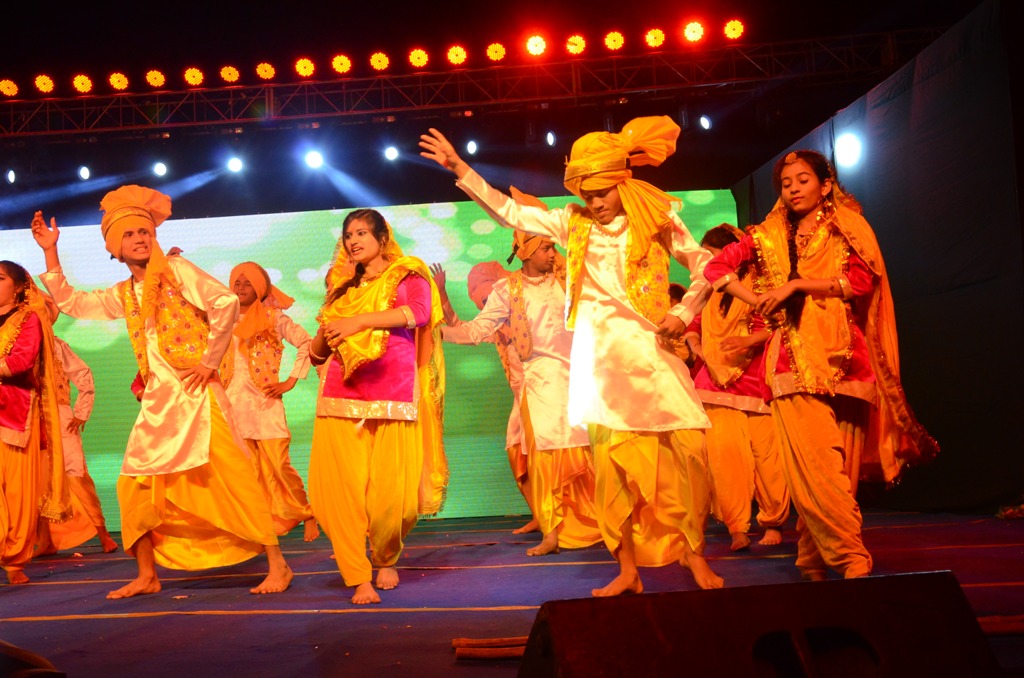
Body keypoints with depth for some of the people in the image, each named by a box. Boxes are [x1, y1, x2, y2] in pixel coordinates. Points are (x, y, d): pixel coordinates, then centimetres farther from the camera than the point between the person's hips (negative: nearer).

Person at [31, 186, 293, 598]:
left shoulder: (176, 269, -3)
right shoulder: (123, 295, 15)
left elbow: (226, 302, -14)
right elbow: (69, 302, 23)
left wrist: (210, 360, -12)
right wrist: (50, 253, 16)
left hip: (195, 393, -7)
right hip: (157, 401, 7)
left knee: (231, 476, -11)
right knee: (136, 485, 7)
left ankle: (277, 564, -5)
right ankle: (147, 576, 21)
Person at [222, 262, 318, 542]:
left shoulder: (273, 317, 3)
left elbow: (306, 343, -1)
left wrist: (291, 381, -4)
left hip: (264, 400, -4)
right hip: (233, 401, 4)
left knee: (278, 465, -6)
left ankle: (307, 516, 10)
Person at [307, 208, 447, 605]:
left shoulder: (408, 276, 10)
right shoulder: (343, 287, 22)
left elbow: (419, 311, -14)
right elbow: (317, 353, 23)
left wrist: (361, 320, -19)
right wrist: (323, 338, 0)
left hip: (393, 400, -3)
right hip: (341, 399, 4)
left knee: (392, 493, -7)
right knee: (339, 488, -9)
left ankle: (386, 560, 20)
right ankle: (358, 577, 1)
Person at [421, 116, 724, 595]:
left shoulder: (657, 219, 5)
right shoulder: (573, 223, 9)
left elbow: (705, 267, 12)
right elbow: (509, 212, 10)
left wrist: (684, 313, -2)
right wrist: (458, 168, 5)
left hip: (651, 349, -1)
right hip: (599, 354, 2)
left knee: (689, 448, -8)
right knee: (611, 456, 0)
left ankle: (695, 555, 9)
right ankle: (628, 568, 10)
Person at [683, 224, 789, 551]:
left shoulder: (758, 283, -1)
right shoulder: (710, 293, 16)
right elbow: (693, 325, 24)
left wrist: (751, 339, -21)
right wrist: (695, 345, 4)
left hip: (756, 383, -4)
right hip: (718, 384, 4)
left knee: (766, 453, -3)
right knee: (723, 451, -7)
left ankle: (773, 523, 14)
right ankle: (737, 527, -1)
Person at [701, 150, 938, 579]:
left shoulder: (848, 228, 12)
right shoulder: (769, 236, 17)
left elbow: (862, 280, -4)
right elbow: (715, 267, 12)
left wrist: (796, 284, -7)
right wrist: (758, 302, 0)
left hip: (842, 355, 0)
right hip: (793, 359, 0)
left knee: (840, 468, -3)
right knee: (813, 465, -13)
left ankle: (815, 561, 7)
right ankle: (853, 560, -8)